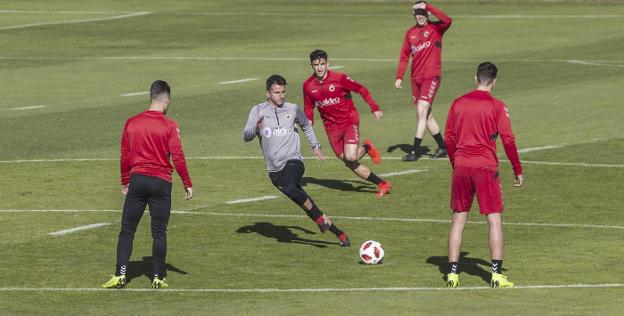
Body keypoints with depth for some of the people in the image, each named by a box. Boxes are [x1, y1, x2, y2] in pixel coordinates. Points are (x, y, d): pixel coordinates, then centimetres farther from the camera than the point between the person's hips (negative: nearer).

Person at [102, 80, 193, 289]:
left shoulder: (131, 123, 3)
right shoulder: (169, 126, -6)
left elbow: (125, 156, 8)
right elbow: (178, 157, -8)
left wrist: (125, 182, 19)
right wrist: (187, 184, 1)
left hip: (137, 180, 2)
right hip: (161, 183, -2)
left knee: (127, 230, 7)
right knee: (159, 232, 5)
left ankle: (120, 275, -1)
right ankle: (158, 277, 7)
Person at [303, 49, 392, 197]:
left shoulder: (339, 78, -14)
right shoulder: (308, 86, -2)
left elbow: (362, 90, -5)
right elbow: (308, 107, 13)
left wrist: (374, 108, -11)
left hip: (349, 121, -4)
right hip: (331, 128, 4)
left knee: (350, 157, -23)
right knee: (350, 164, 0)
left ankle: (366, 148, 12)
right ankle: (382, 184, 11)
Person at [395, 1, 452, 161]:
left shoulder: (435, 28, -3)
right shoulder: (410, 32, 11)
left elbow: (447, 21, -25)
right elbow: (404, 56, 15)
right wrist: (399, 77, 7)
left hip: (432, 77, -6)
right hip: (416, 78, 6)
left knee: (422, 111, -14)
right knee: (426, 115, 11)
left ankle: (415, 151, -12)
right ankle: (442, 148, 24)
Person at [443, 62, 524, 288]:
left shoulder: (458, 104, 6)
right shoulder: (497, 106, -4)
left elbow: (448, 139, 10)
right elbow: (508, 140, -6)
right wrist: (518, 171, 2)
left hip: (461, 167, 3)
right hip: (486, 167, -3)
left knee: (458, 219, 10)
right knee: (494, 219, 1)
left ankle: (452, 273, 8)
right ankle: (497, 274, -4)